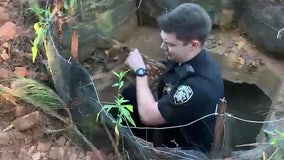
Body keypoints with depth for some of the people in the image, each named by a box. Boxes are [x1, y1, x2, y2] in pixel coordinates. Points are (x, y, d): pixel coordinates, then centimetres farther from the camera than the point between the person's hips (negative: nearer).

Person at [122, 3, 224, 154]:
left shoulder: (200, 85, -38)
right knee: (128, 94, 6)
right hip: (170, 121, 8)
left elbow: (147, 116, -30)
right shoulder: (183, 57, -12)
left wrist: (140, 70, -23)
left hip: (186, 148, -7)